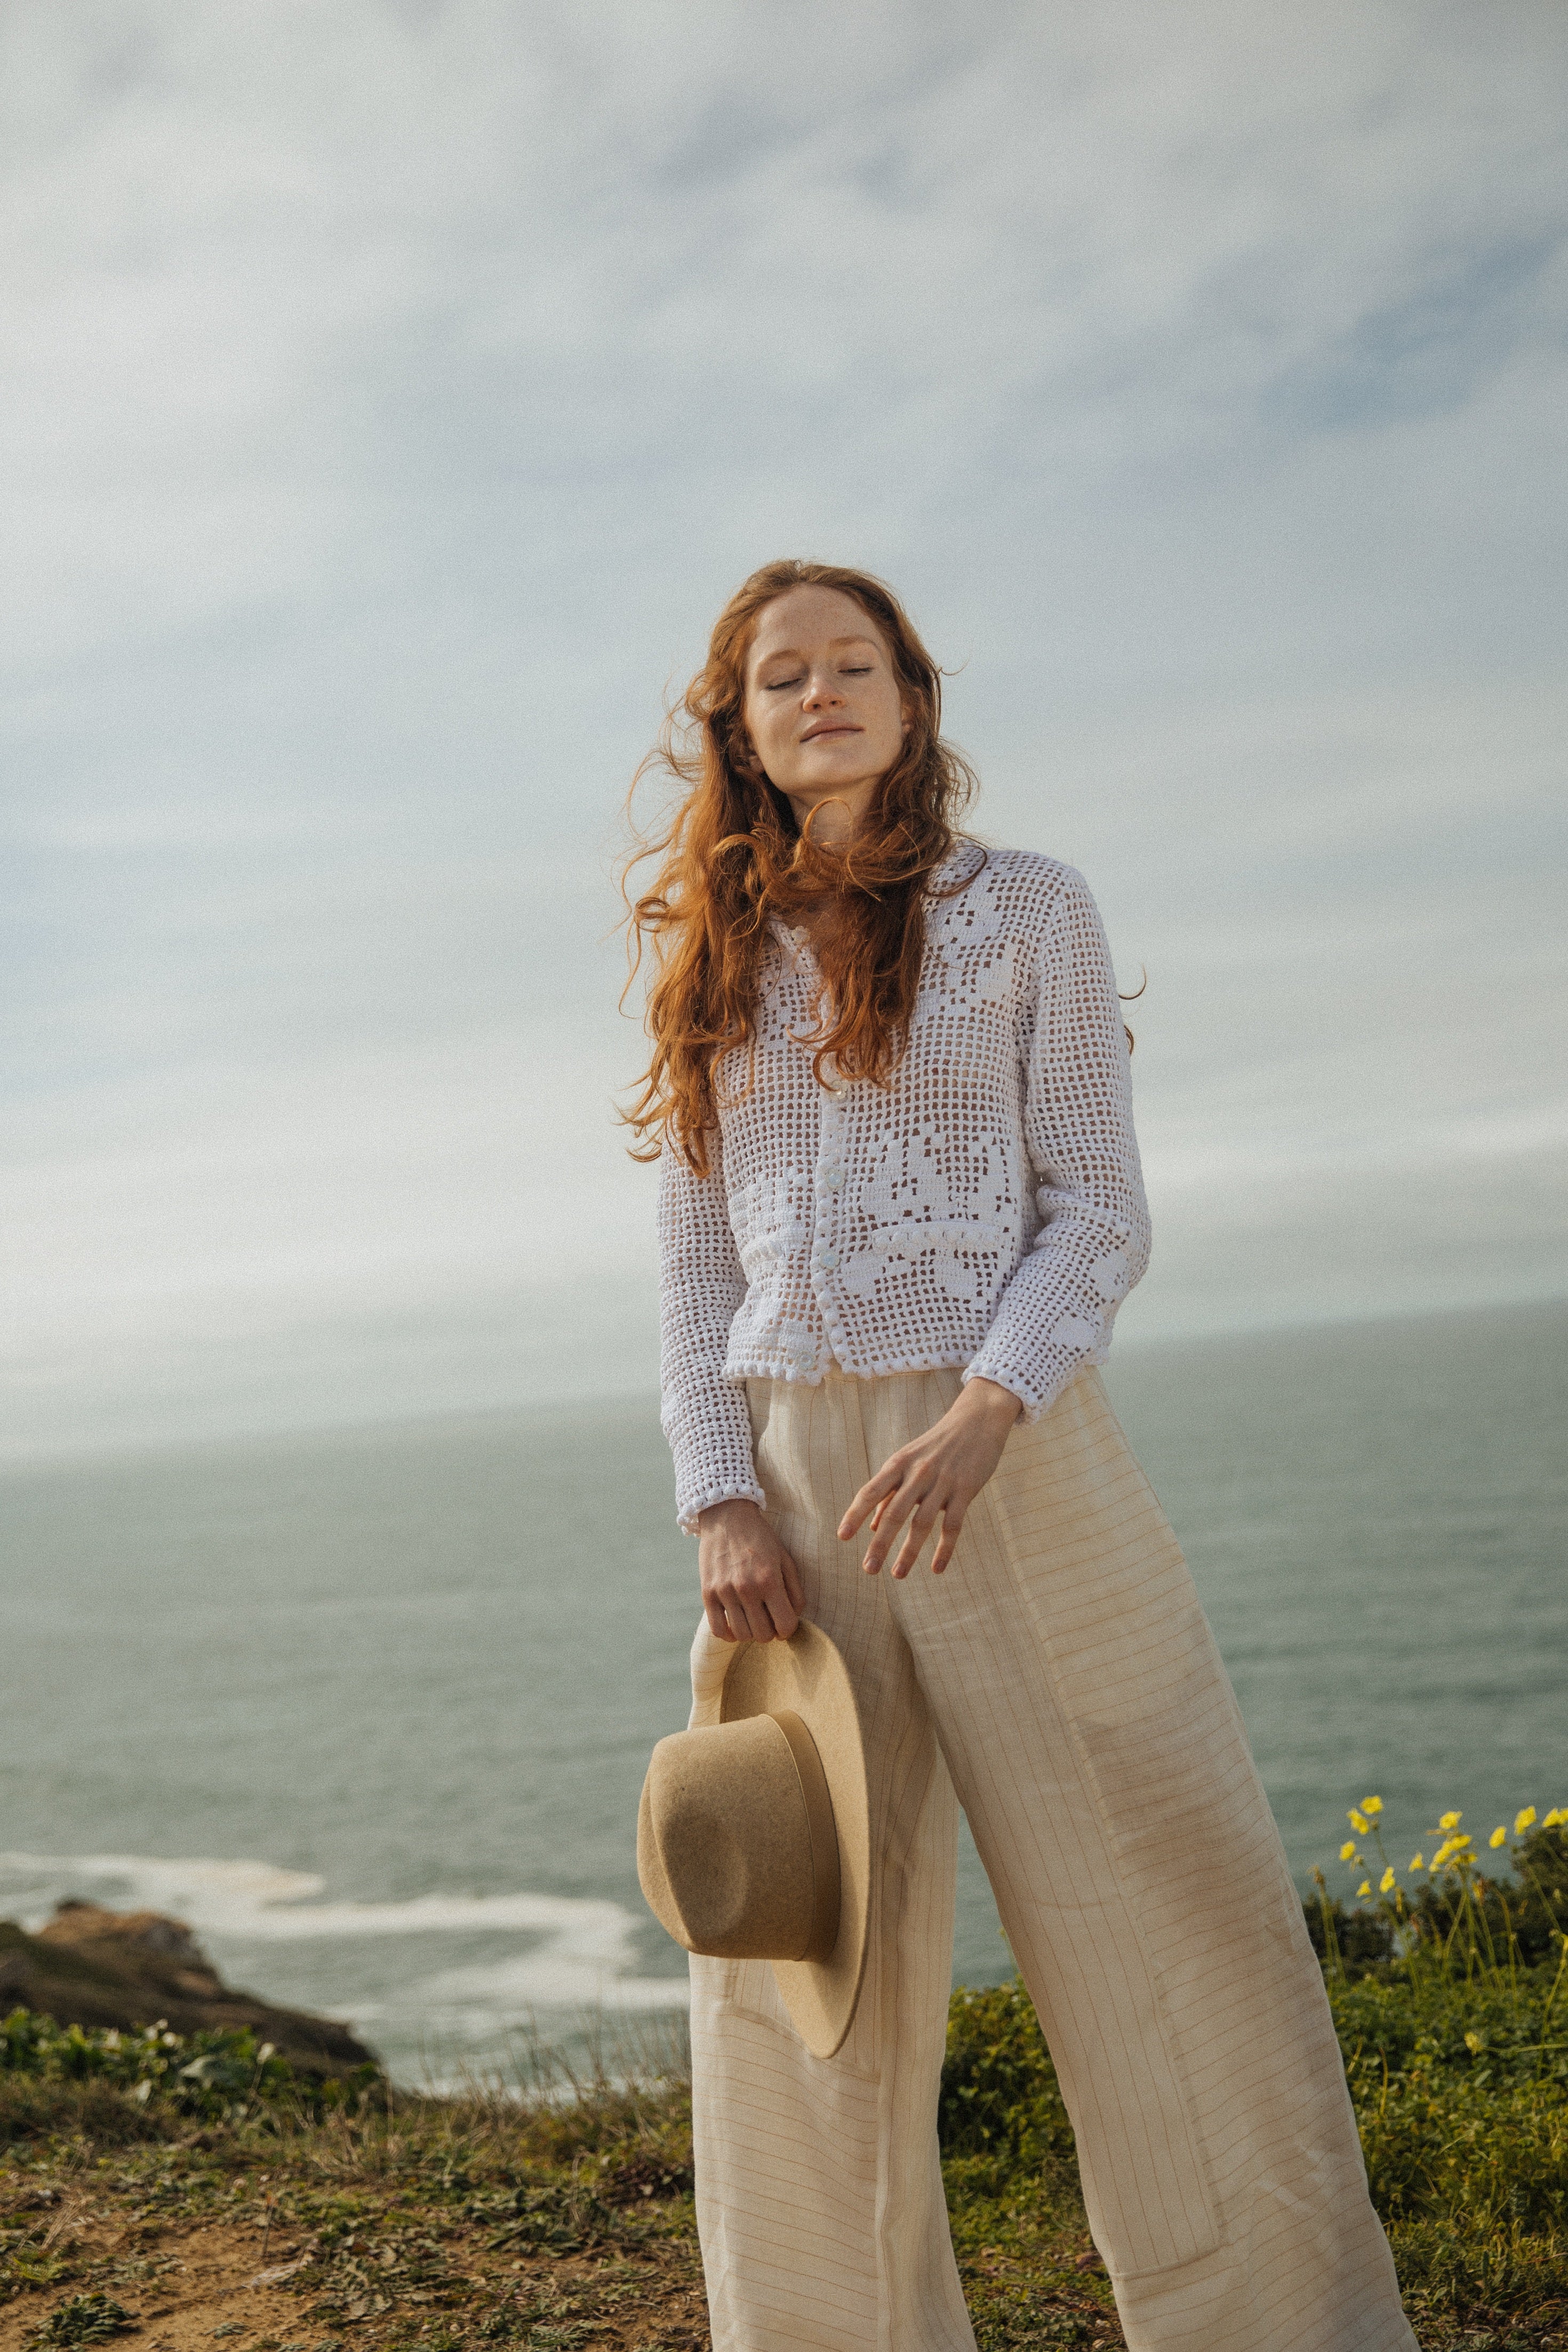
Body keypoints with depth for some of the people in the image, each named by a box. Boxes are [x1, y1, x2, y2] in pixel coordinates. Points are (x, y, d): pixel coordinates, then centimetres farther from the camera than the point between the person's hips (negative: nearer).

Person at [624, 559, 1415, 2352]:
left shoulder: (1029, 913, 4)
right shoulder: (711, 965, 11)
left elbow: (1098, 1215, -3)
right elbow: (695, 1268, 9)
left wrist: (978, 1423, -19)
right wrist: (723, 1509, -5)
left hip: (1011, 1454, -2)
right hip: (786, 1466, 3)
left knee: (1163, 1900, 1)